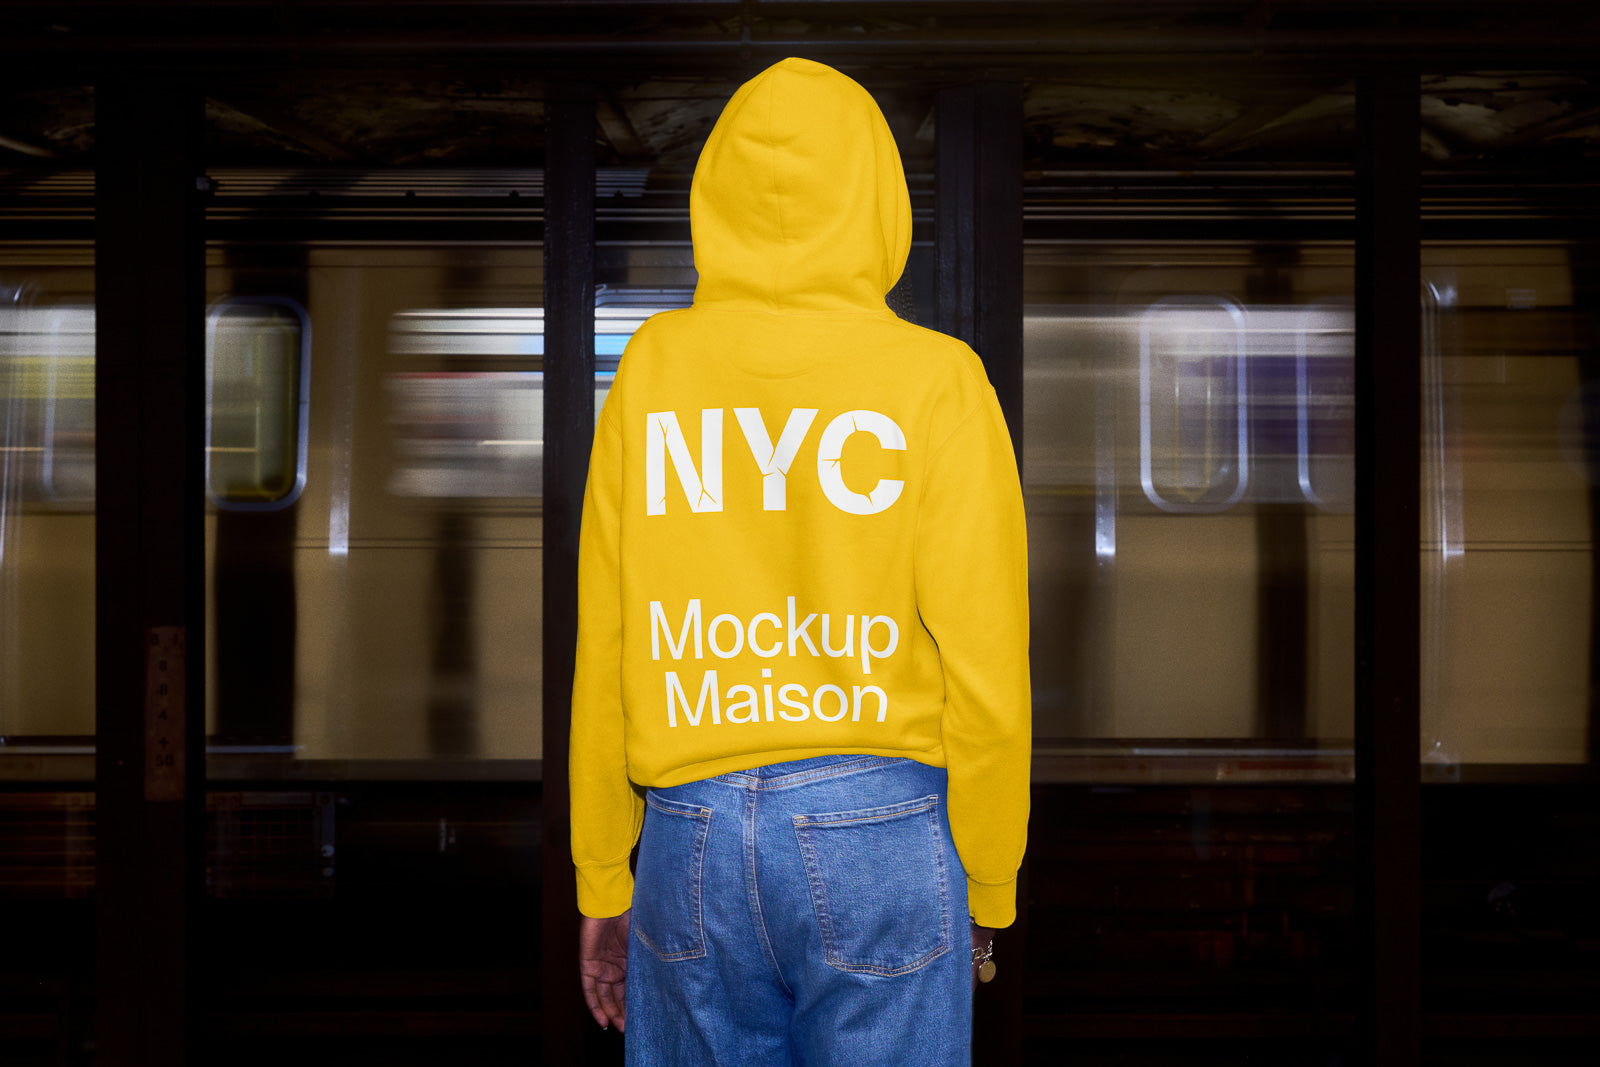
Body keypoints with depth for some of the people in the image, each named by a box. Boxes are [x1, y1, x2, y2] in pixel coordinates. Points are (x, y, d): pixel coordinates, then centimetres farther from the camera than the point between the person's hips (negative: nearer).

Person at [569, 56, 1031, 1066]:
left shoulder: (651, 367, 2)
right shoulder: (936, 378, -5)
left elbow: (602, 649, 4)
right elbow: (985, 667, -7)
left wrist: (603, 879, 13)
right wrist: (987, 888, 6)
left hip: (687, 833, 3)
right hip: (880, 830, -2)